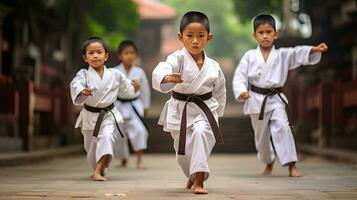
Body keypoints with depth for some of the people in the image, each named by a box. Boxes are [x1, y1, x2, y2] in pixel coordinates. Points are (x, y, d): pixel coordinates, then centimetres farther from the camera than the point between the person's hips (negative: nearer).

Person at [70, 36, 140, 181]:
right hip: (90, 116, 1)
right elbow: (76, 85, -29)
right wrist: (82, 92, -50)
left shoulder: (115, 75, -1)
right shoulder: (83, 74, -8)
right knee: (91, 146, 13)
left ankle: (99, 170, -27)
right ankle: (98, 168, 42)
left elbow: (126, 90, 14)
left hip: (109, 115, -1)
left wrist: (134, 87, -6)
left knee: (107, 137, -27)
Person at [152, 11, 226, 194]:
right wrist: (167, 78, -59)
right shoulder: (178, 58, -15)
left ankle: (198, 181, -25)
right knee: (183, 152, 15)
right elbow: (160, 70, -37)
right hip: (179, 110, 0)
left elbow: (219, 92, 11)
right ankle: (193, 175, 49)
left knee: (200, 133, -31)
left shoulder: (213, 67, -5)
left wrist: (216, 114, 11)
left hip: (204, 110, 0)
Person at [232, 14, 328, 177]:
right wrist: (241, 91, -21)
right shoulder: (249, 56, -1)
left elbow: (298, 54, -15)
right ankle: (268, 163, 40)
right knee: (261, 134, 13)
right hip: (256, 101, 1)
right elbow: (240, 76, -3)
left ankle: (291, 165, -20)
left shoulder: (282, 55, 0)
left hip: (275, 99, -1)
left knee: (281, 127, -23)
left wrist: (315, 49, -33)